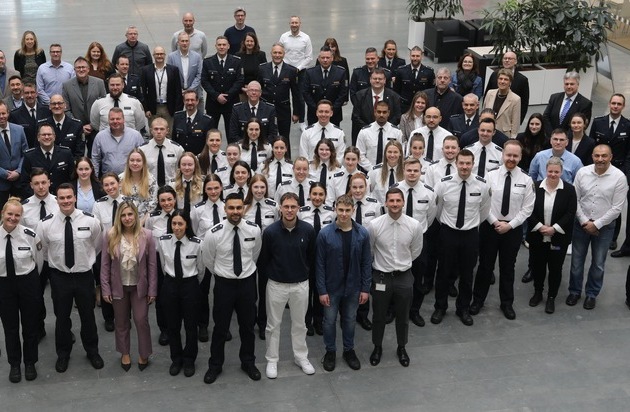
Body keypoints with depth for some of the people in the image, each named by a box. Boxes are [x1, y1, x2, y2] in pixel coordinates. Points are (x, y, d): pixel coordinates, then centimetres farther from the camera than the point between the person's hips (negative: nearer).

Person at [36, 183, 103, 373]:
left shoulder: (90, 221, -13)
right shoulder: (45, 224, -13)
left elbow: (97, 245, 6)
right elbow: (43, 249, 5)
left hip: (84, 276, 0)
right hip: (59, 277, 0)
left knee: (88, 316, 15)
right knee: (62, 317, 15)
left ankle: (92, 351, 37)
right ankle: (63, 354, 35)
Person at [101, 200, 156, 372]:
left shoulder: (146, 236, -10)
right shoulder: (110, 236, -8)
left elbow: (152, 264, -6)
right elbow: (105, 264, -3)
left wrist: (152, 289, -6)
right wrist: (105, 288, -5)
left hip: (139, 286, -1)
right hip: (119, 286, 1)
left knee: (141, 320, 3)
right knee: (121, 322, 15)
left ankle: (144, 354, 24)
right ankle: (125, 353, 35)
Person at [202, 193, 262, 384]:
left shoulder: (254, 230, -12)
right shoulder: (214, 233, -19)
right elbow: (207, 260, 1)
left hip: (247, 282, 2)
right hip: (224, 283, -2)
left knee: (248, 325, 16)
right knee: (220, 327, 11)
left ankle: (248, 362, 35)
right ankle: (215, 365, 29)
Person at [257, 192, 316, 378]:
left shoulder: (308, 230, -11)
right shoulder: (270, 231, -14)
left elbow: (311, 257, 4)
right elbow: (263, 259, -1)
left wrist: (306, 275, 11)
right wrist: (269, 277, 7)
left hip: (301, 285, 1)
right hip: (277, 285, -1)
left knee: (299, 323, 15)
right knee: (273, 324, 10)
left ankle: (301, 357, 31)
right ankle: (272, 360, 25)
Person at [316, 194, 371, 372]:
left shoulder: (362, 233, -9)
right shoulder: (325, 234, -14)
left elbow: (366, 263, -3)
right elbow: (320, 264, -9)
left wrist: (365, 288, -3)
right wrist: (322, 290, -10)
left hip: (353, 287, 1)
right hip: (331, 287, -1)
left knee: (349, 320, 17)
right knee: (330, 320, 13)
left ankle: (349, 350, 36)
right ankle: (330, 351, 32)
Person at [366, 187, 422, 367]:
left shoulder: (415, 226, -13)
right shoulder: (374, 225, -16)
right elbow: (368, 251, 2)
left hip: (404, 277, 1)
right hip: (381, 277, -1)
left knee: (403, 317, 17)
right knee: (379, 316, 16)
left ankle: (401, 348, 40)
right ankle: (377, 347, 38)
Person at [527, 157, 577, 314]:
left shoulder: (569, 189, -6)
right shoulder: (535, 187, -3)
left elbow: (570, 213, -10)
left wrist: (554, 228, -18)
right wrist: (539, 226, -16)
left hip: (558, 238, -1)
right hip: (537, 237, 1)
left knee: (555, 268, 8)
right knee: (537, 266, 13)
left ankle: (551, 297, 22)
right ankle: (537, 293, 32)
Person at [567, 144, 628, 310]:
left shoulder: (619, 177, -15)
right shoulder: (582, 172, -8)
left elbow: (616, 208, -13)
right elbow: (575, 199, -2)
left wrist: (596, 224, -14)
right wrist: (584, 221, -10)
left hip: (604, 226, -2)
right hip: (581, 223, 2)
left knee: (598, 264, 12)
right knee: (577, 261, 12)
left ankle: (591, 294, 30)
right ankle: (574, 291, 31)